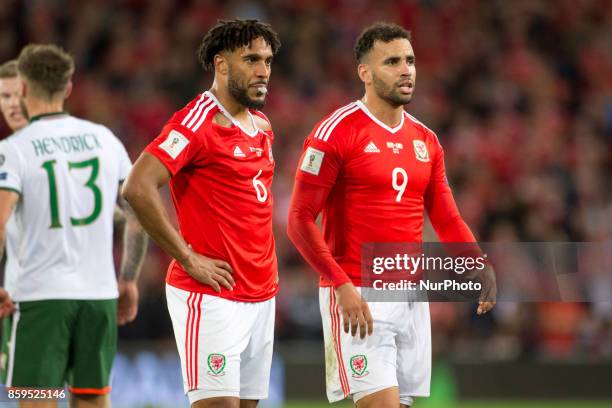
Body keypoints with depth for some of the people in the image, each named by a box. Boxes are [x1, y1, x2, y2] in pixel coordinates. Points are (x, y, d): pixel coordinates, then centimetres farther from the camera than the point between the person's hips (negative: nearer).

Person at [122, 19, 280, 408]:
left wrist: (267, 265, 15)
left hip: (262, 296, 8)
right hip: (212, 296, -8)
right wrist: (188, 259, -18)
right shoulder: (196, 123, -12)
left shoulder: (262, 127, 15)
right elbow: (138, 188, -22)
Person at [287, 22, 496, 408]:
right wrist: (343, 287, -19)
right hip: (358, 298, -7)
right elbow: (300, 220, -11)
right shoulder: (337, 131, -8)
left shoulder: (426, 141, 13)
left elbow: (447, 220, 15)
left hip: (412, 298, 7)